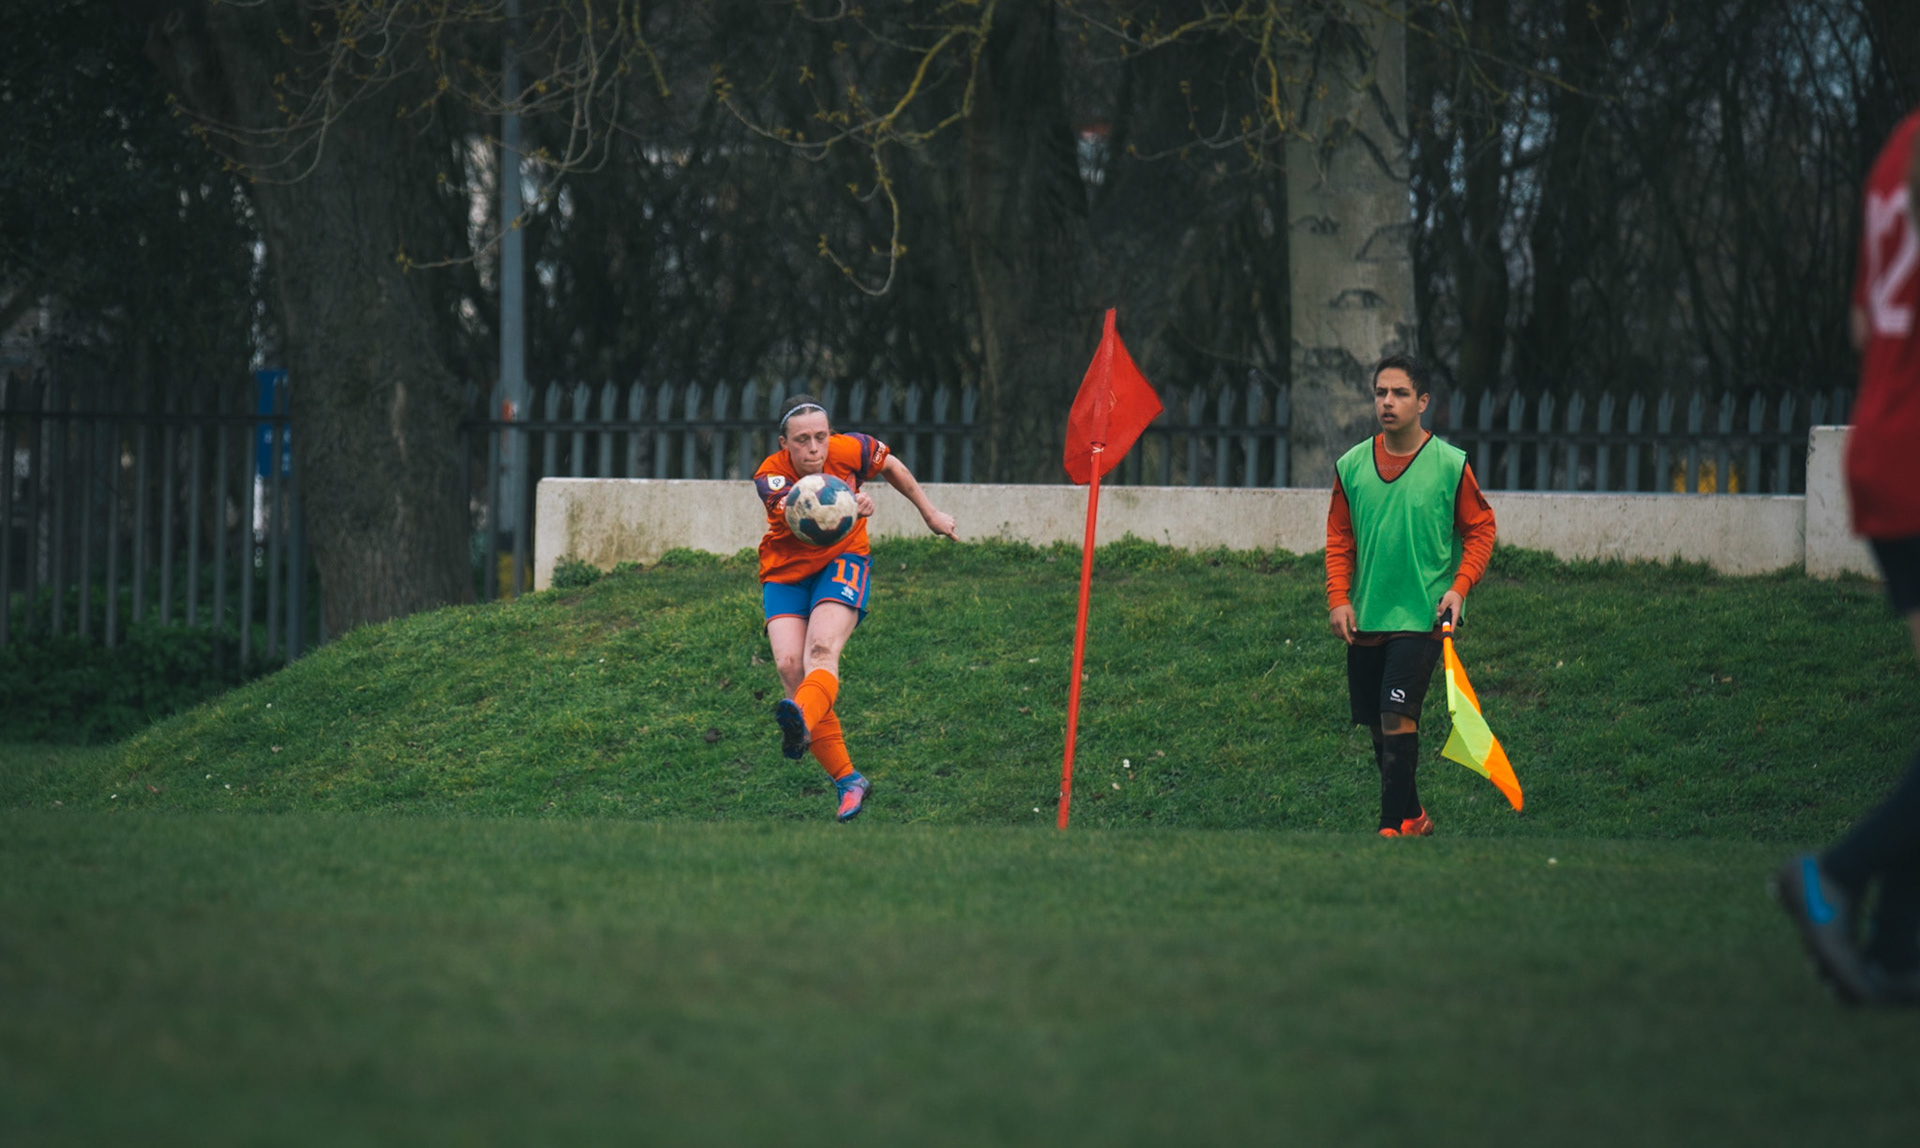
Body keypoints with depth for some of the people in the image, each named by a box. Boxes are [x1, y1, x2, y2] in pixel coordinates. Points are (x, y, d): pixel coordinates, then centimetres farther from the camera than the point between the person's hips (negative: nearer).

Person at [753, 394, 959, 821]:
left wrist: (930, 512, 19)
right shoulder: (771, 478, -18)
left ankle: (803, 721, -62)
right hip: (785, 573, 1)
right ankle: (848, 780, -10)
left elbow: (890, 465, 10)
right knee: (789, 664, -19)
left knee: (821, 650, -29)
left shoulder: (849, 451, -12)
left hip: (842, 562, -1)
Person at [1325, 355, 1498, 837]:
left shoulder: (1450, 465, -5)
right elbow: (1339, 537, 12)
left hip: (1422, 616, -4)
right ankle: (1413, 816, 27)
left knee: (1397, 715, -16)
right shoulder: (1351, 467, 4)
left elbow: (1480, 527, 3)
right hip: (1365, 618, 4)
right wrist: (1339, 597, 0)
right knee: (1379, 726, 9)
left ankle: (1393, 828, -14)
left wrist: (1459, 587, -9)